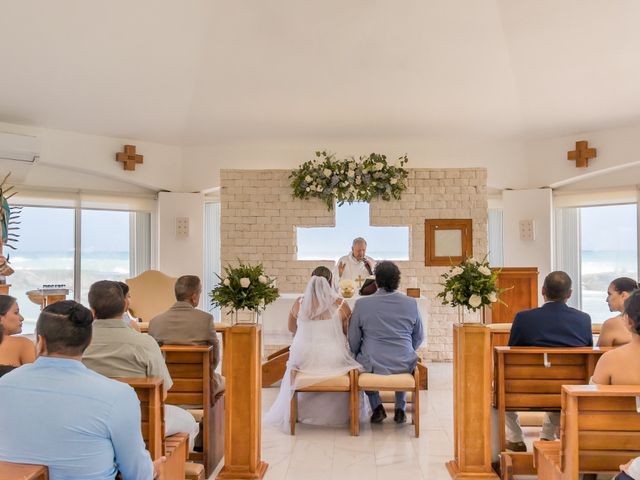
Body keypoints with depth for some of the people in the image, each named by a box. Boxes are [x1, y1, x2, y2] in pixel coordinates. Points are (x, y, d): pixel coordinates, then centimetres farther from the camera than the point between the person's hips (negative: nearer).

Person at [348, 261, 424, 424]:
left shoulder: (361, 303, -10)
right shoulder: (411, 303, -6)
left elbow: (353, 340, -2)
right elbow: (419, 337, 7)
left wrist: (359, 356, 18)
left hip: (372, 365, -1)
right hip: (405, 367, 2)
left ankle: (377, 407, 22)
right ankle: (400, 409, 29)